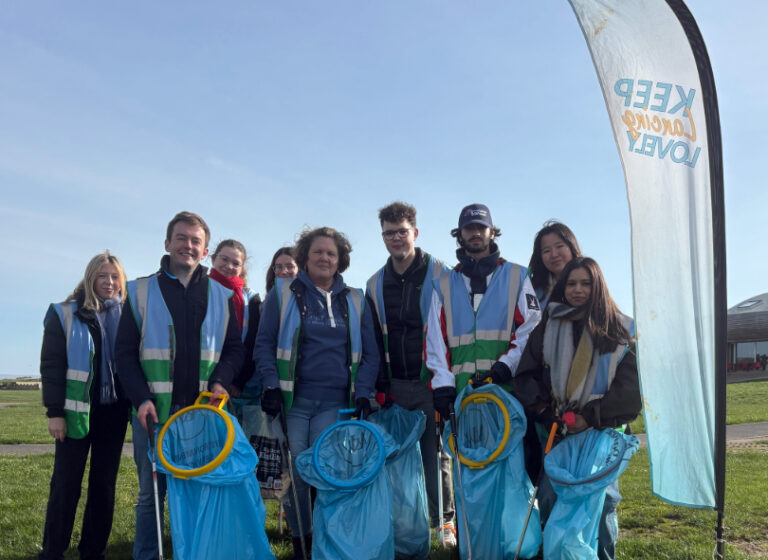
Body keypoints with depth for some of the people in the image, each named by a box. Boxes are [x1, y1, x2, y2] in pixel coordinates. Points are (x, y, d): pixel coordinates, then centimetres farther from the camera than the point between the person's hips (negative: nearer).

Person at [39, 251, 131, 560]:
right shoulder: (65, 314, -1)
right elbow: (51, 365, -4)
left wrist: (136, 406, 4)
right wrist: (55, 412, -10)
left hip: (114, 412, 3)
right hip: (77, 411, -3)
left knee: (104, 484, 8)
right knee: (66, 484, 3)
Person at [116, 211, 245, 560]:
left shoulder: (221, 296, 11)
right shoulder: (141, 291, 7)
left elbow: (235, 349, 11)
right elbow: (125, 352, 3)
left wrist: (219, 382, -7)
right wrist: (141, 399, -8)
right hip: (154, 410, -1)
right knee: (151, 493, 6)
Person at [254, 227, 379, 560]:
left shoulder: (354, 301, 10)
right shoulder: (283, 293, 5)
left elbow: (370, 353, 10)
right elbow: (264, 344, 3)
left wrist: (362, 393, -1)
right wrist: (270, 386, -8)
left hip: (334, 403, 1)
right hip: (292, 400, 0)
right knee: (296, 472, 2)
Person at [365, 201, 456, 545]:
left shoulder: (439, 275, -3)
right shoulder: (376, 285, 10)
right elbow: (374, 342, 13)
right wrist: (380, 386, 7)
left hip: (431, 383, -3)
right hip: (395, 386, 4)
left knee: (436, 452, 1)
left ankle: (445, 520, 16)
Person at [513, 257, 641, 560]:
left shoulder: (619, 330, 1)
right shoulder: (549, 325, 6)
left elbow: (630, 385, -5)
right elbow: (526, 373, 6)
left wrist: (591, 417, -11)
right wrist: (542, 410, -7)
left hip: (601, 429, -1)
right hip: (555, 427, 1)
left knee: (602, 497, 1)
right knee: (549, 495, 0)